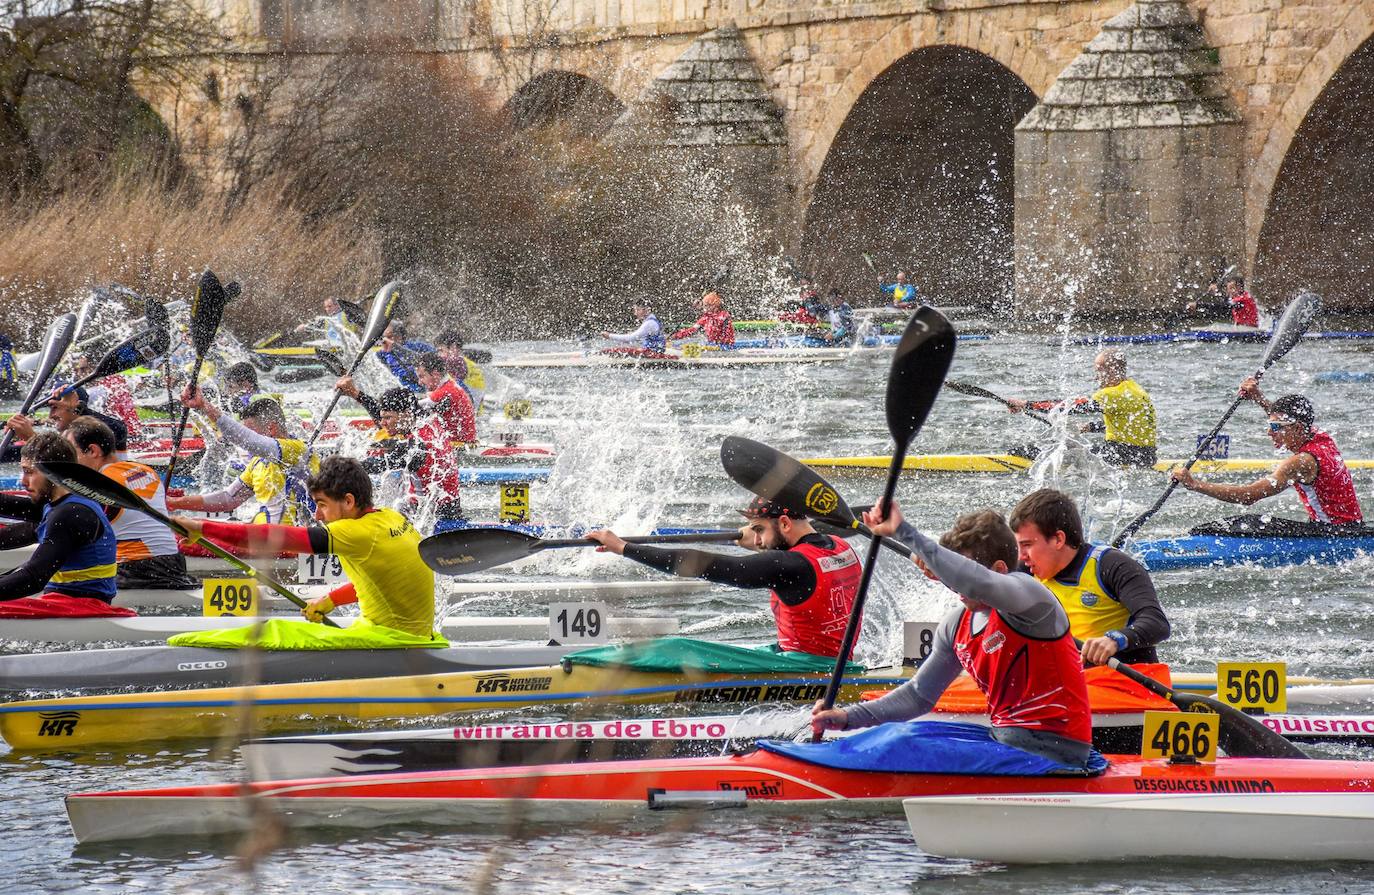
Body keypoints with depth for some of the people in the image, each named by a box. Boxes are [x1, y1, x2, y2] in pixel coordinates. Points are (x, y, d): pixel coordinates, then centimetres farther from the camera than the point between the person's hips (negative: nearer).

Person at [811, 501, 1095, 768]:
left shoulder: (1028, 594, -15)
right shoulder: (955, 626, 10)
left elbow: (976, 583, -38)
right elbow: (920, 695, 17)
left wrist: (904, 532, -38)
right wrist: (848, 717, 5)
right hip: (1005, 739, 9)